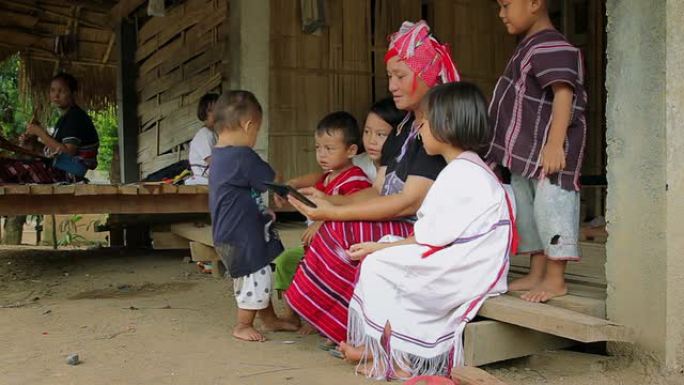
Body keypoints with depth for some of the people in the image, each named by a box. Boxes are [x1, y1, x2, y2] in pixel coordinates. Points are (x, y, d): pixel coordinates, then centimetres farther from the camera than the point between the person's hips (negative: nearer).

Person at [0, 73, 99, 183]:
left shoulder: (75, 117, -15)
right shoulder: (66, 117, 18)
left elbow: (69, 151, -24)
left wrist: (40, 132, -15)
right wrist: (32, 142, 2)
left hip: (67, 173, -10)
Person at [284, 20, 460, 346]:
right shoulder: (404, 129, 16)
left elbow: (410, 202, -20)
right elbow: (378, 191, 13)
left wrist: (335, 213, -19)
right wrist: (328, 200, -4)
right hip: (393, 233, 9)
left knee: (341, 232, -23)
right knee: (336, 234, -12)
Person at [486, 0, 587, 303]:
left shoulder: (550, 47, -15)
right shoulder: (528, 48, 17)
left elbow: (563, 95, -24)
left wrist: (555, 144, -31)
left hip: (551, 152, -11)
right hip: (526, 153, 11)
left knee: (550, 208, -4)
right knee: (528, 212, 16)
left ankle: (555, 280, 7)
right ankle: (536, 275, 27)